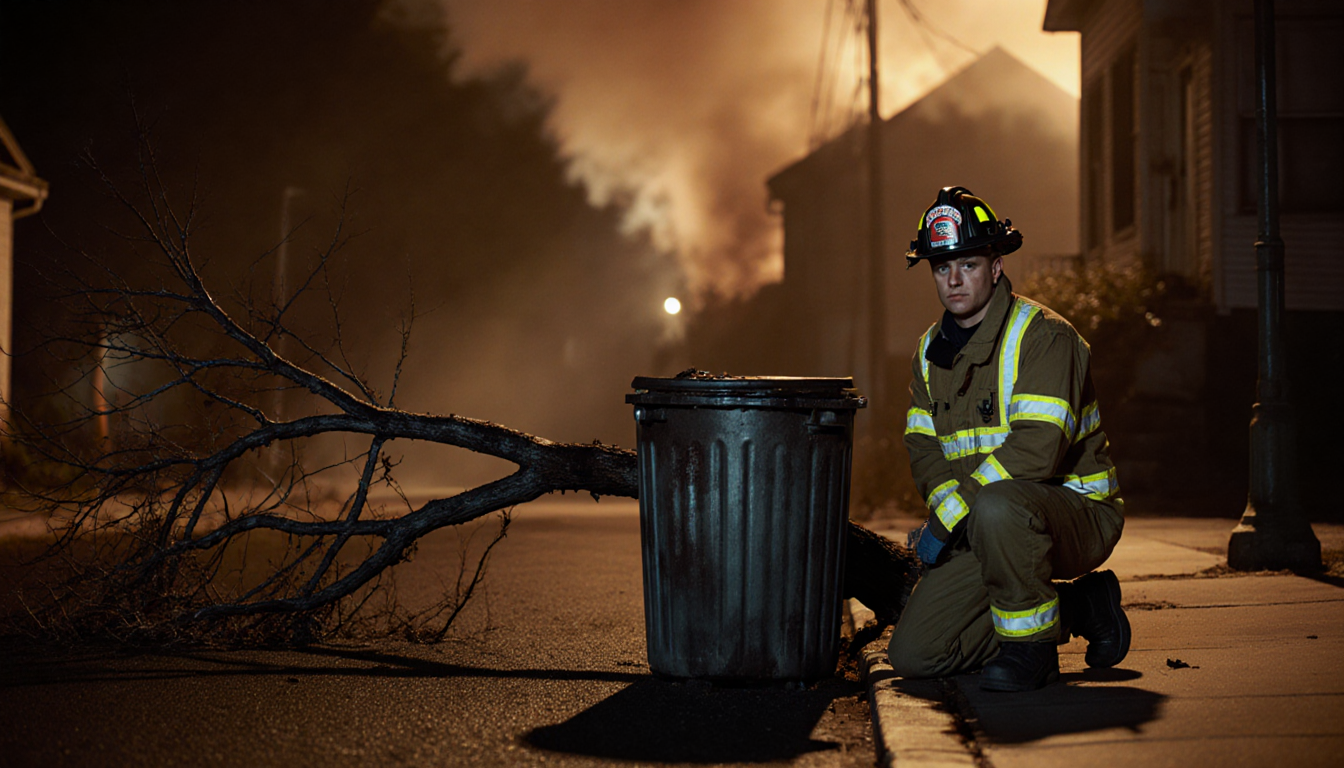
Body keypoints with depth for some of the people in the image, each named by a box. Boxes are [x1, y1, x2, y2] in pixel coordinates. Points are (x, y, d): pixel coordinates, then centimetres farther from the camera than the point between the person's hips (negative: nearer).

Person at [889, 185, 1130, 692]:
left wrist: (947, 519, -24)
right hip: (984, 526, 8)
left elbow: (1037, 449, -27)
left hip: (1077, 508, -7)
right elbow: (923, 448, 7)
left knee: (996, 507, -42)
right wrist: (949, 504, -16)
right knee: (912, 654, -4)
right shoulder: (931, 351, 10)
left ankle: (1031, 646, -17)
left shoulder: (1043, 336, -15)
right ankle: (1077, 607, 11)